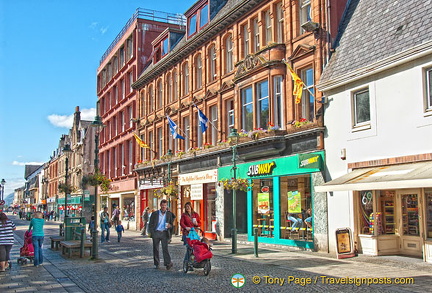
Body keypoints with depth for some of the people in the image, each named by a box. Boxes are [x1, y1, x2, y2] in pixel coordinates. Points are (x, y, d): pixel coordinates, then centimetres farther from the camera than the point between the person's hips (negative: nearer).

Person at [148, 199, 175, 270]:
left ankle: (168, 263, -12)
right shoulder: (155, 213, 7)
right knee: (155, 249, 5)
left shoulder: (169, 214, 10)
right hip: (156, 232, 1)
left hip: (164, 233, -1)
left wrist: (170, 226, -9)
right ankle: (156, 264, 15)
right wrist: (152, 233, -6)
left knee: (165, 248, -11)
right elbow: (151, 224, 6)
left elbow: (172, 224, 15)